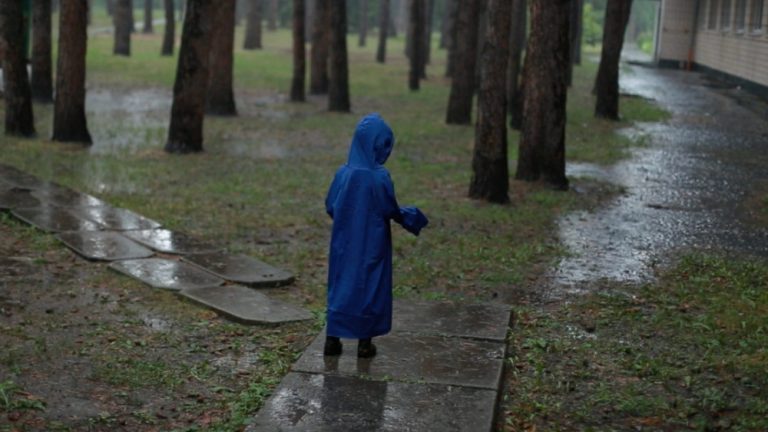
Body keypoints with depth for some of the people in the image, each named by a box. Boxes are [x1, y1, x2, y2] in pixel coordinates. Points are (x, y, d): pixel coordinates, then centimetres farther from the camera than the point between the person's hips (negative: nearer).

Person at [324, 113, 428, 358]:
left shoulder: (343, 172, -3)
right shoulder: (380, 176, -18)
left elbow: (330, 207, 4)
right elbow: (391, 210, -13)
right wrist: (411, 215, 7)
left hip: (344, 243, 4)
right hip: (372, 244, -4)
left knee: (340, 285, 13)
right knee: (369, 287, 8)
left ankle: (332, 339, 16)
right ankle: (364, 342, 15)